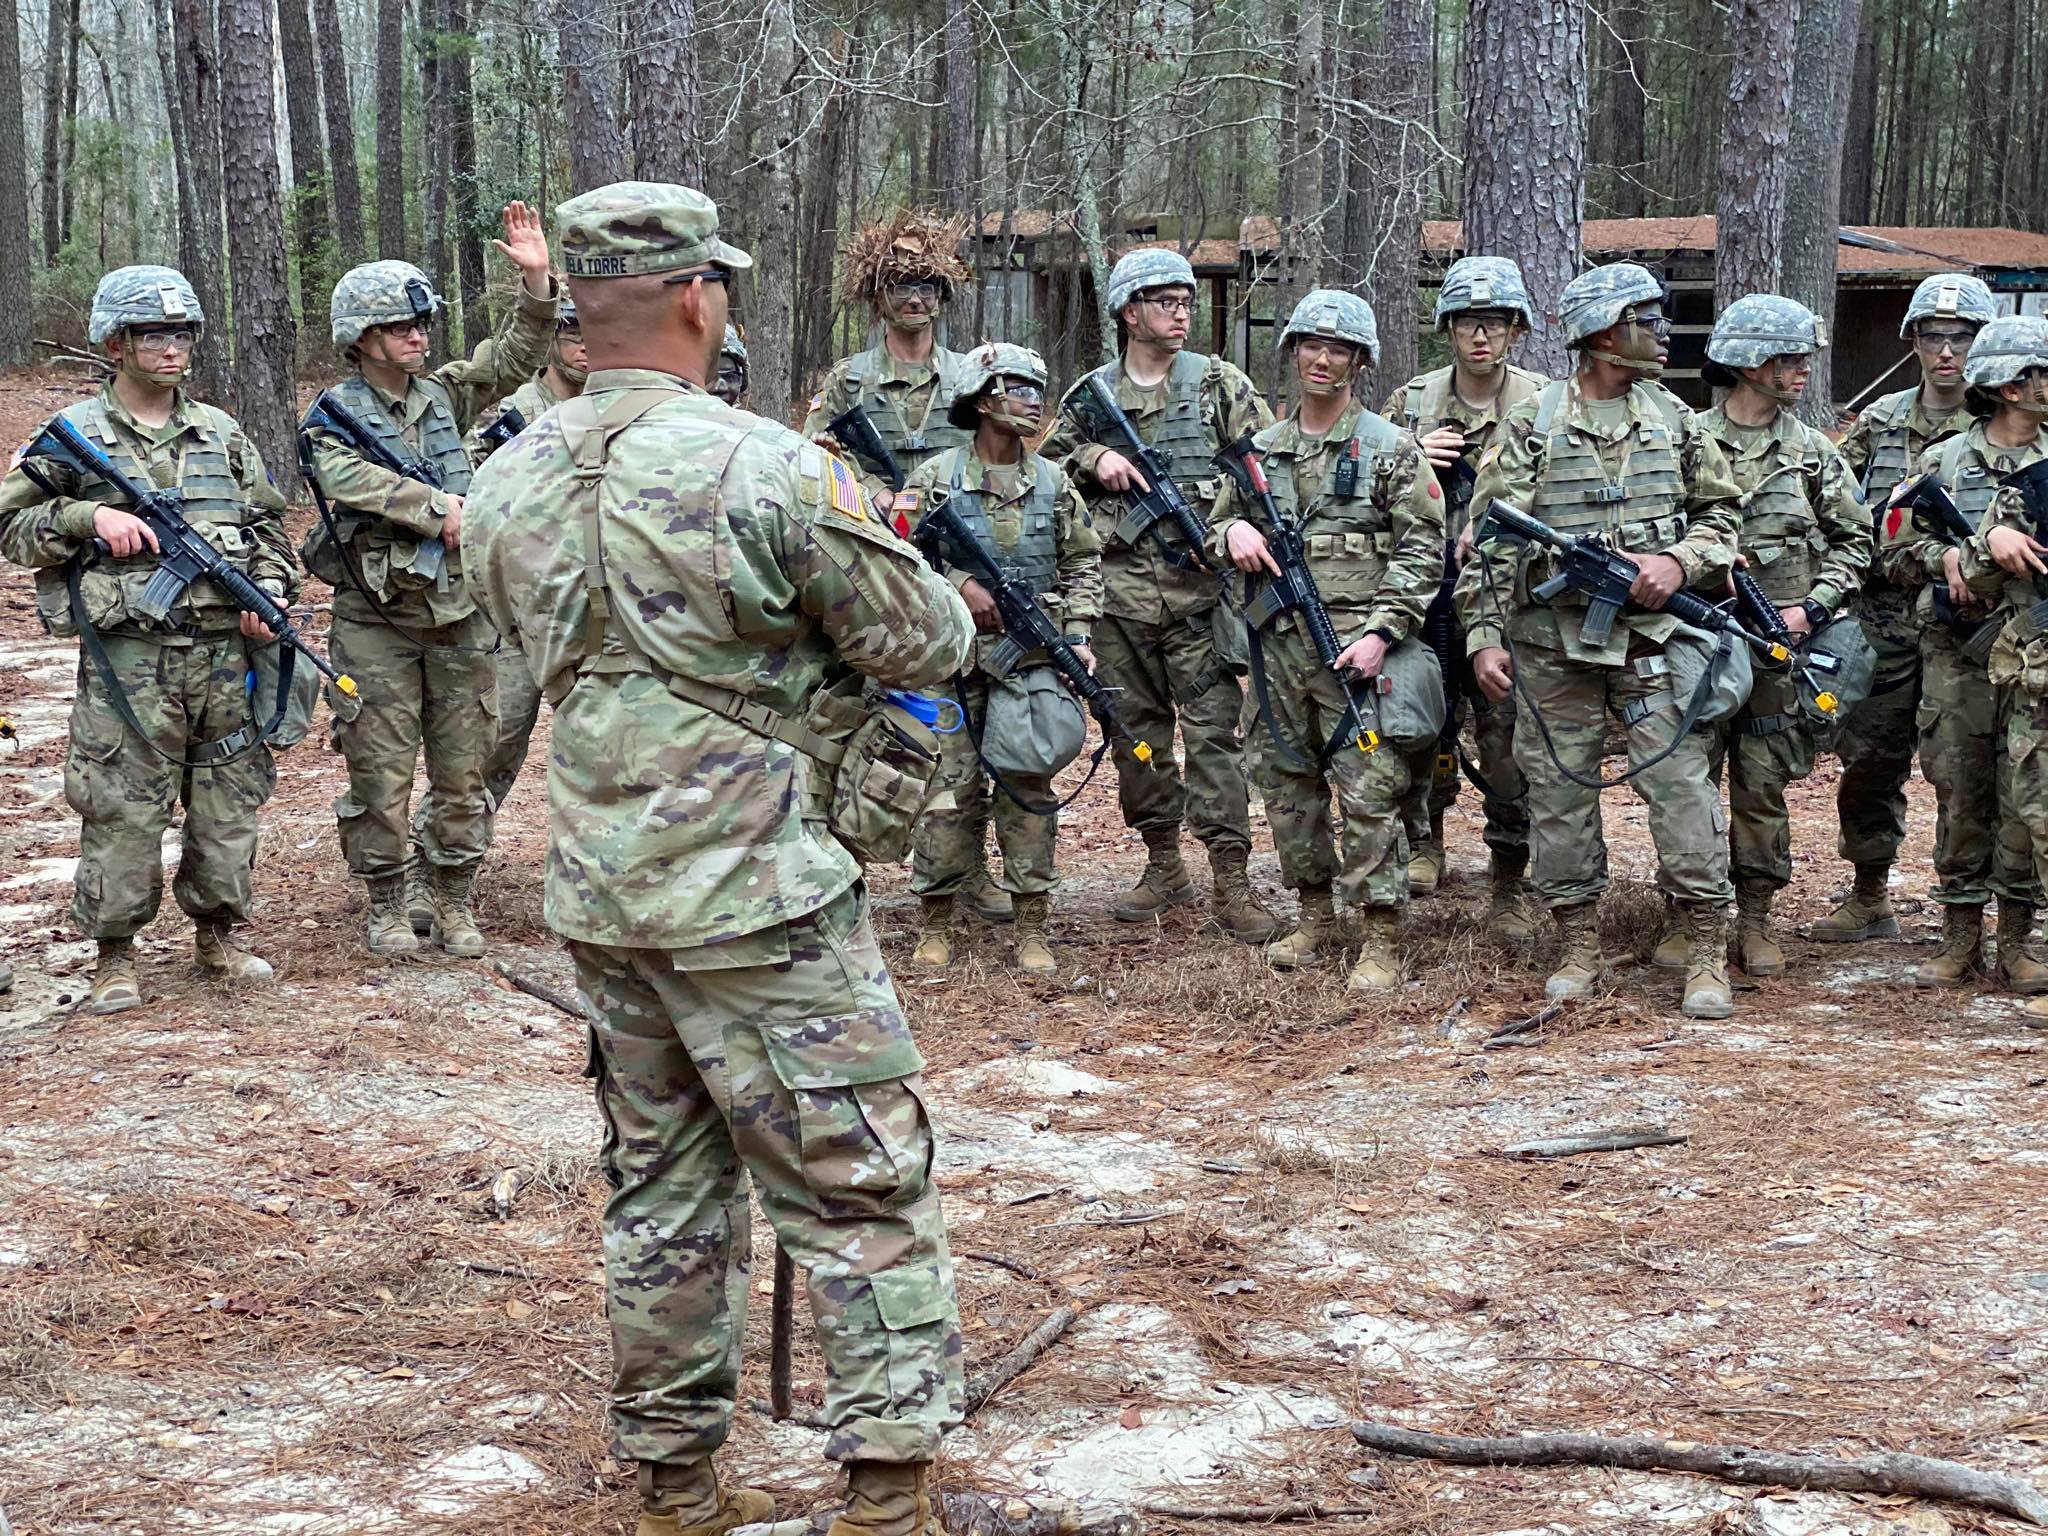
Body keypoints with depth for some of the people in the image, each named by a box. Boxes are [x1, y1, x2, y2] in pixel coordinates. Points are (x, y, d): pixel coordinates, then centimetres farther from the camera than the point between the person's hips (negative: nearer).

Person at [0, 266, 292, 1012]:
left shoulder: (221, 433, 12)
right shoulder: (74, 434, 2)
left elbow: (268, 523, 18)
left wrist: (270, 588, 1)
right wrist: (89, 516, -13)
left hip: (224, 650, 4)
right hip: (127, 655, -3)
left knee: (229, 800, 9)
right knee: (122, 808, -2)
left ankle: (218, 932, 25)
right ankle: (115, 955, 11)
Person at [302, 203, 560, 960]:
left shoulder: (443, 393, 10)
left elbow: (515, 359, 6)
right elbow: (350, 479, -21)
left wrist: (537, 281, -8)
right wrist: (440, 510, -23)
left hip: (458, 611, 4)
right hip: (377, 619, -4)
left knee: (462, 768, 8)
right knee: (381, 770, 2)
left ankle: (454, 899, 19)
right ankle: (387, 905, 14)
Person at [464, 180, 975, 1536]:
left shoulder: (508, 487, 4)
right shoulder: (764, 468, -16)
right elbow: (929, 647, -8)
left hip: (599, 894, 7)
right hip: (754, 898, -6)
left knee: (664, 1188, 18)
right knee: (865, 1192, 3)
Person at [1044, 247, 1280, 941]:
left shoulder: (1218, 383, 5)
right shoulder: (1091, 394, 11)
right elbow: (1047, 460, 19)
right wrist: (1094, 460, -1)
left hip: (1200, 585, -3)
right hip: (1119, 590, 3)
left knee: (1213, 729, -6)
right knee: (1136, 728, 8)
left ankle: (1232, 882, -5)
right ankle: (1164, 867, 21)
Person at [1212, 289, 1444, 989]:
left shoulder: (1391, 448, 0)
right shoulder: (1260, 450, 14)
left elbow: (1421, 550, -4)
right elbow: (1219, 523, 23)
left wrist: (1380, 631, -15)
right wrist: (1233, 532, -3)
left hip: (1356, 645, -5)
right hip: (1278, 643, 5)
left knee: (1368, 793, -7)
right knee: (1286, 786, 11)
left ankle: (1382, 939, -2)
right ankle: (1316, 919, 24)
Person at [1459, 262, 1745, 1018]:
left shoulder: (1674, 420, 10)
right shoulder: (1530, 425, 1)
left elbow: (1722, 511, 16)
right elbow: (1490, 540, 1)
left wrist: (1680, 561, -4)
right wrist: (1484, 635, -6)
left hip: (1654, 636, 1)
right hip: (1553, 643, -1)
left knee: (1683, 785, -5)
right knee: (1559, 792, 4)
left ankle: (1709, 956, 1)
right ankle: (1580, 948, 17)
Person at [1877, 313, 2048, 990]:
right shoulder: (1941, 463, 6)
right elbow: (1895, 553, 7)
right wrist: (1943, 555, -12)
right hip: (1957, 656, 0)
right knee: (1959, 796, 5)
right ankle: (1960, 940, 14)